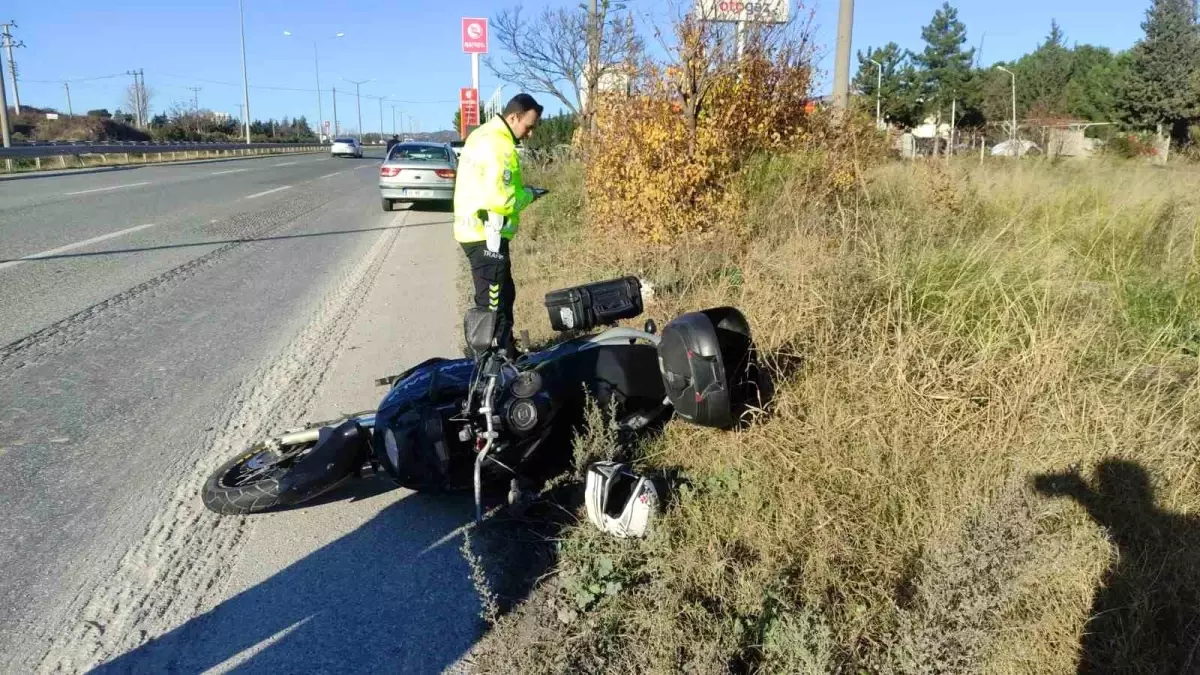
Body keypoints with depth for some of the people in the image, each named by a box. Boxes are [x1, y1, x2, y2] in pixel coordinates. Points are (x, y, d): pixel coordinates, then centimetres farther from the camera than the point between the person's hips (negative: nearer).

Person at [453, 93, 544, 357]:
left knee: (502, 296, 20)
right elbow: (501, 200, -27)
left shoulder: (483, 134, 13)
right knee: (493, 305, -3)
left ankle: (504, 355, 31)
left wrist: (520, 189, 7)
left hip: (475, 229, 11)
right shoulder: (499, 146, -20)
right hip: (487, 236, -11)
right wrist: (528, 195, -9)